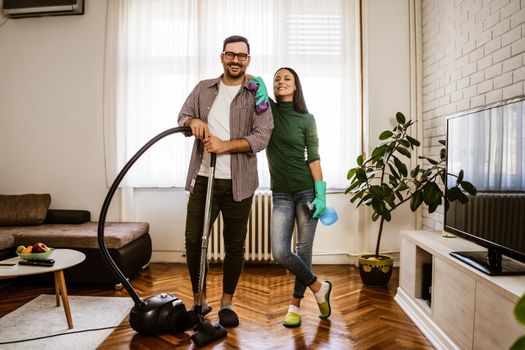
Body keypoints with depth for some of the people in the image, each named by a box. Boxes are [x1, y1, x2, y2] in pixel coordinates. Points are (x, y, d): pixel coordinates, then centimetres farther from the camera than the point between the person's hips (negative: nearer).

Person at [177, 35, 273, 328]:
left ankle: (227, 303, 27)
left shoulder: (257, 96, 1)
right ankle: (200, 300, 26)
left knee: (235, 245, 8)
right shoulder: (204, 89, 12)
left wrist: (224, 145, -21)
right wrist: (194, 121, -10)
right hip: (203, 179, 3)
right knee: (193, 240, 5)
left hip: (238, 182, -2)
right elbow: (182, 117, 14)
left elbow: (261, 137, -9)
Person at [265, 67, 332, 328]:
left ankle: (296, 304, 24)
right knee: (280, 253, -6)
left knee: (304, 249, 3)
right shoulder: (267, 109, 6)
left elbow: (313, 158, -2)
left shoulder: (306, 119, 1)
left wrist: (320, 194, -9)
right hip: (281, 194, 2)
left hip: (306, 190, -1)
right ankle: (318, 288, 19)